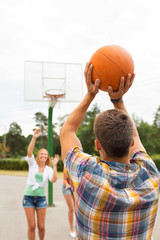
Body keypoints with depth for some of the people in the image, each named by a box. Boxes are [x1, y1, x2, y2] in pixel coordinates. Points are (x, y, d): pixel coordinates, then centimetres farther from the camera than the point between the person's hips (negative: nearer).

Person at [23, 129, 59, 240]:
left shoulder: (49, 169, 3)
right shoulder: (32, 164, 1)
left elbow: (54, 180, -17)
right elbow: (29, 152, -17)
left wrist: (54, 165, -23)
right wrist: (34, 138, -29)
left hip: (41, 198, 1)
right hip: (29, 197, -1)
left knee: (41, 226, 4)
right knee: (32, 226, -2)